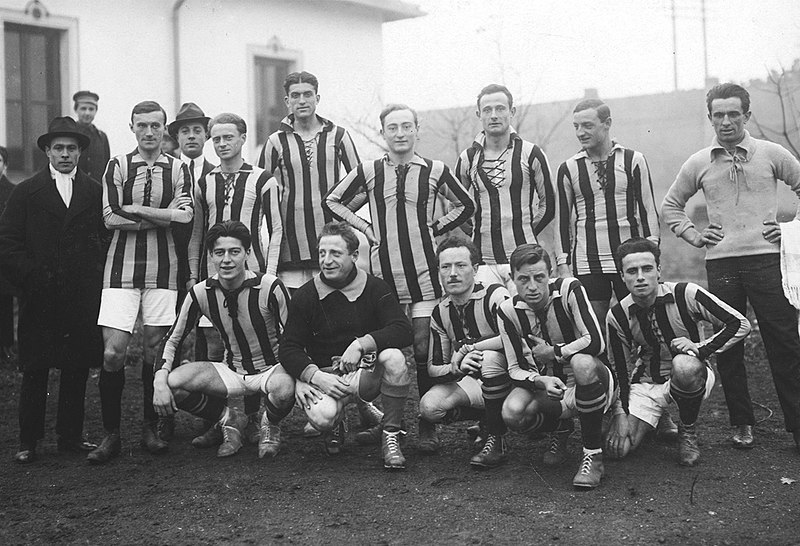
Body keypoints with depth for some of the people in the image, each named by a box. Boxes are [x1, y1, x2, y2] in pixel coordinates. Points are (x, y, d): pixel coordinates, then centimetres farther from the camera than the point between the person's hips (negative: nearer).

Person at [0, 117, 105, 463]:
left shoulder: (95, 191, 9)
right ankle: (28, 441, 11)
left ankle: (71, 436, 16)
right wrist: (32, 277, -7)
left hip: (82, 295, 1)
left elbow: (106, 237, 7)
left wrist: (96, 277, -3)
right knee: (35, 370, 2)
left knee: (78, 369, 5)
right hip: (40, 297, -1)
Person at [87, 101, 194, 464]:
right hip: (122, 265, -1)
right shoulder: (118, 166, 7)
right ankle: (111, 434, 4)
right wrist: (163, 216, -8)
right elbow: (110, 217, -5)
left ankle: (150, 428, 18)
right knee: (113, 352, -9)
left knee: (154, 349, 3)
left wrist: (137, 209, -12)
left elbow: (186, 214, -7)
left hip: (162, 265, 1)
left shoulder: (178, 169, 9)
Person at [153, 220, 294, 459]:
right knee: (172, 383, -22)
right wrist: (160, 381, -15)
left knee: (284, 388, -40)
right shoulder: (201, 292, -9)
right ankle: (228, 419, 7)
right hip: (232, 372, 3)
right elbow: (173, 340, 1)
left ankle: (271, 426, 0)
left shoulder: (270, 287, -19)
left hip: (272, 368, -3)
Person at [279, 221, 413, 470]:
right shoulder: (305, 296, -1)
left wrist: (361, 344, -27)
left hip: (369, 373, 0)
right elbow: (289, 348, -1)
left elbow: (403, 330, -15)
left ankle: (391, 435, -13)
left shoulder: (375, 288, -4)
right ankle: (335, 427, 11)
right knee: (322, 417, -33)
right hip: (325, 374, 0)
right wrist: (316, 377, -18)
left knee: (394, 357, -33)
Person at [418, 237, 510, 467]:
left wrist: (467, 349, -26)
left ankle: (497, 440, -22)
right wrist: (456, 368, -23)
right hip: (472, 380, 4)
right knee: (429, 407, -25)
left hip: (511, 376, -3)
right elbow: (433, 368, 1)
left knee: (490, 358, -37)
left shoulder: (495, 296, -16)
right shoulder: (440, 313, 1)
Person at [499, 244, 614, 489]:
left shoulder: (569, 289, -17)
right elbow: (515, 369, -7)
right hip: (548, 386, 3)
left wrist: (553, 352, -17)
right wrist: (542, 382, -27)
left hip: (593, 382, -3)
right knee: (512, 413, -28)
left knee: (582, 362, -39)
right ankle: (560, 429, 11)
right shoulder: (508, 310, -7)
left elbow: (595, 342, -25)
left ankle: (593, 455, -22)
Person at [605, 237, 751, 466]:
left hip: (692, 377, -3)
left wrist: (701, 348, -27)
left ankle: (688, 433, -11)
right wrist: (622, 415, -11)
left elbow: (741, 324, -15)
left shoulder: (685, 294, -18)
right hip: (646, 385, 3)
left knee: (685, 365, -40)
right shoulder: (617, 316, -11)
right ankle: (652, 420, 20)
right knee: (618, 447, -18)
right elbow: (620, 370, -1)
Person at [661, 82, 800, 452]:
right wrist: (693, 236, 8)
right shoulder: (698, 164, 8)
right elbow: (670, 206, 19)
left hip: (767, 258, -2)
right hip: (721, 262, 2)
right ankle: (742, 423, 17)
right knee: (727, 346, 5)